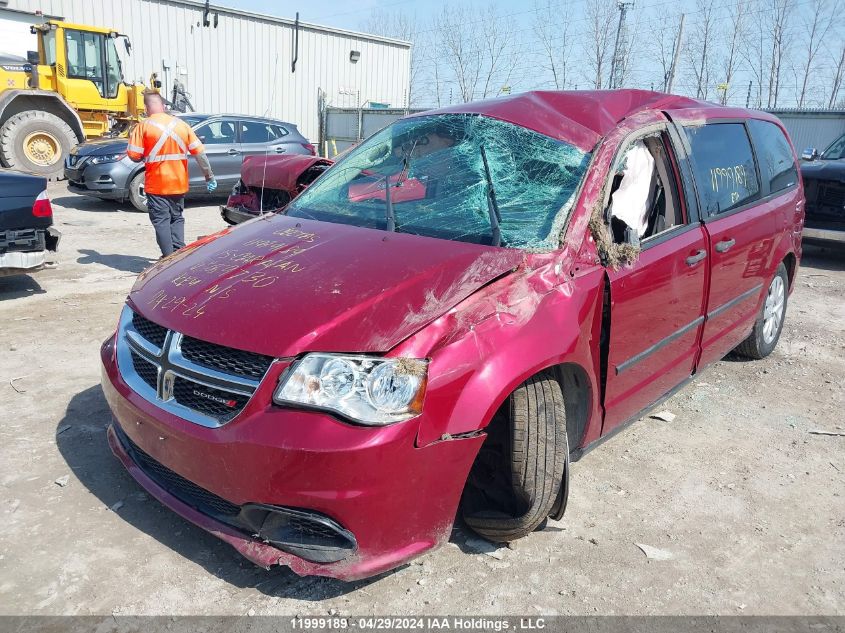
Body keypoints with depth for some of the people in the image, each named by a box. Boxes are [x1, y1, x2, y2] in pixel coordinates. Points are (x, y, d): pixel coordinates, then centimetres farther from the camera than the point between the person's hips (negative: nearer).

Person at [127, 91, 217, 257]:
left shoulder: (143, 126, -7)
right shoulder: (181, 125, 4)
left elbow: (134, 156, -10)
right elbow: (199, 152, 1)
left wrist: (145, 157, 11)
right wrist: (209, 176, 6)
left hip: (156, 185, -4)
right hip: (179, 184, 4)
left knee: (161, 221, 3)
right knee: (177, 219, 16)